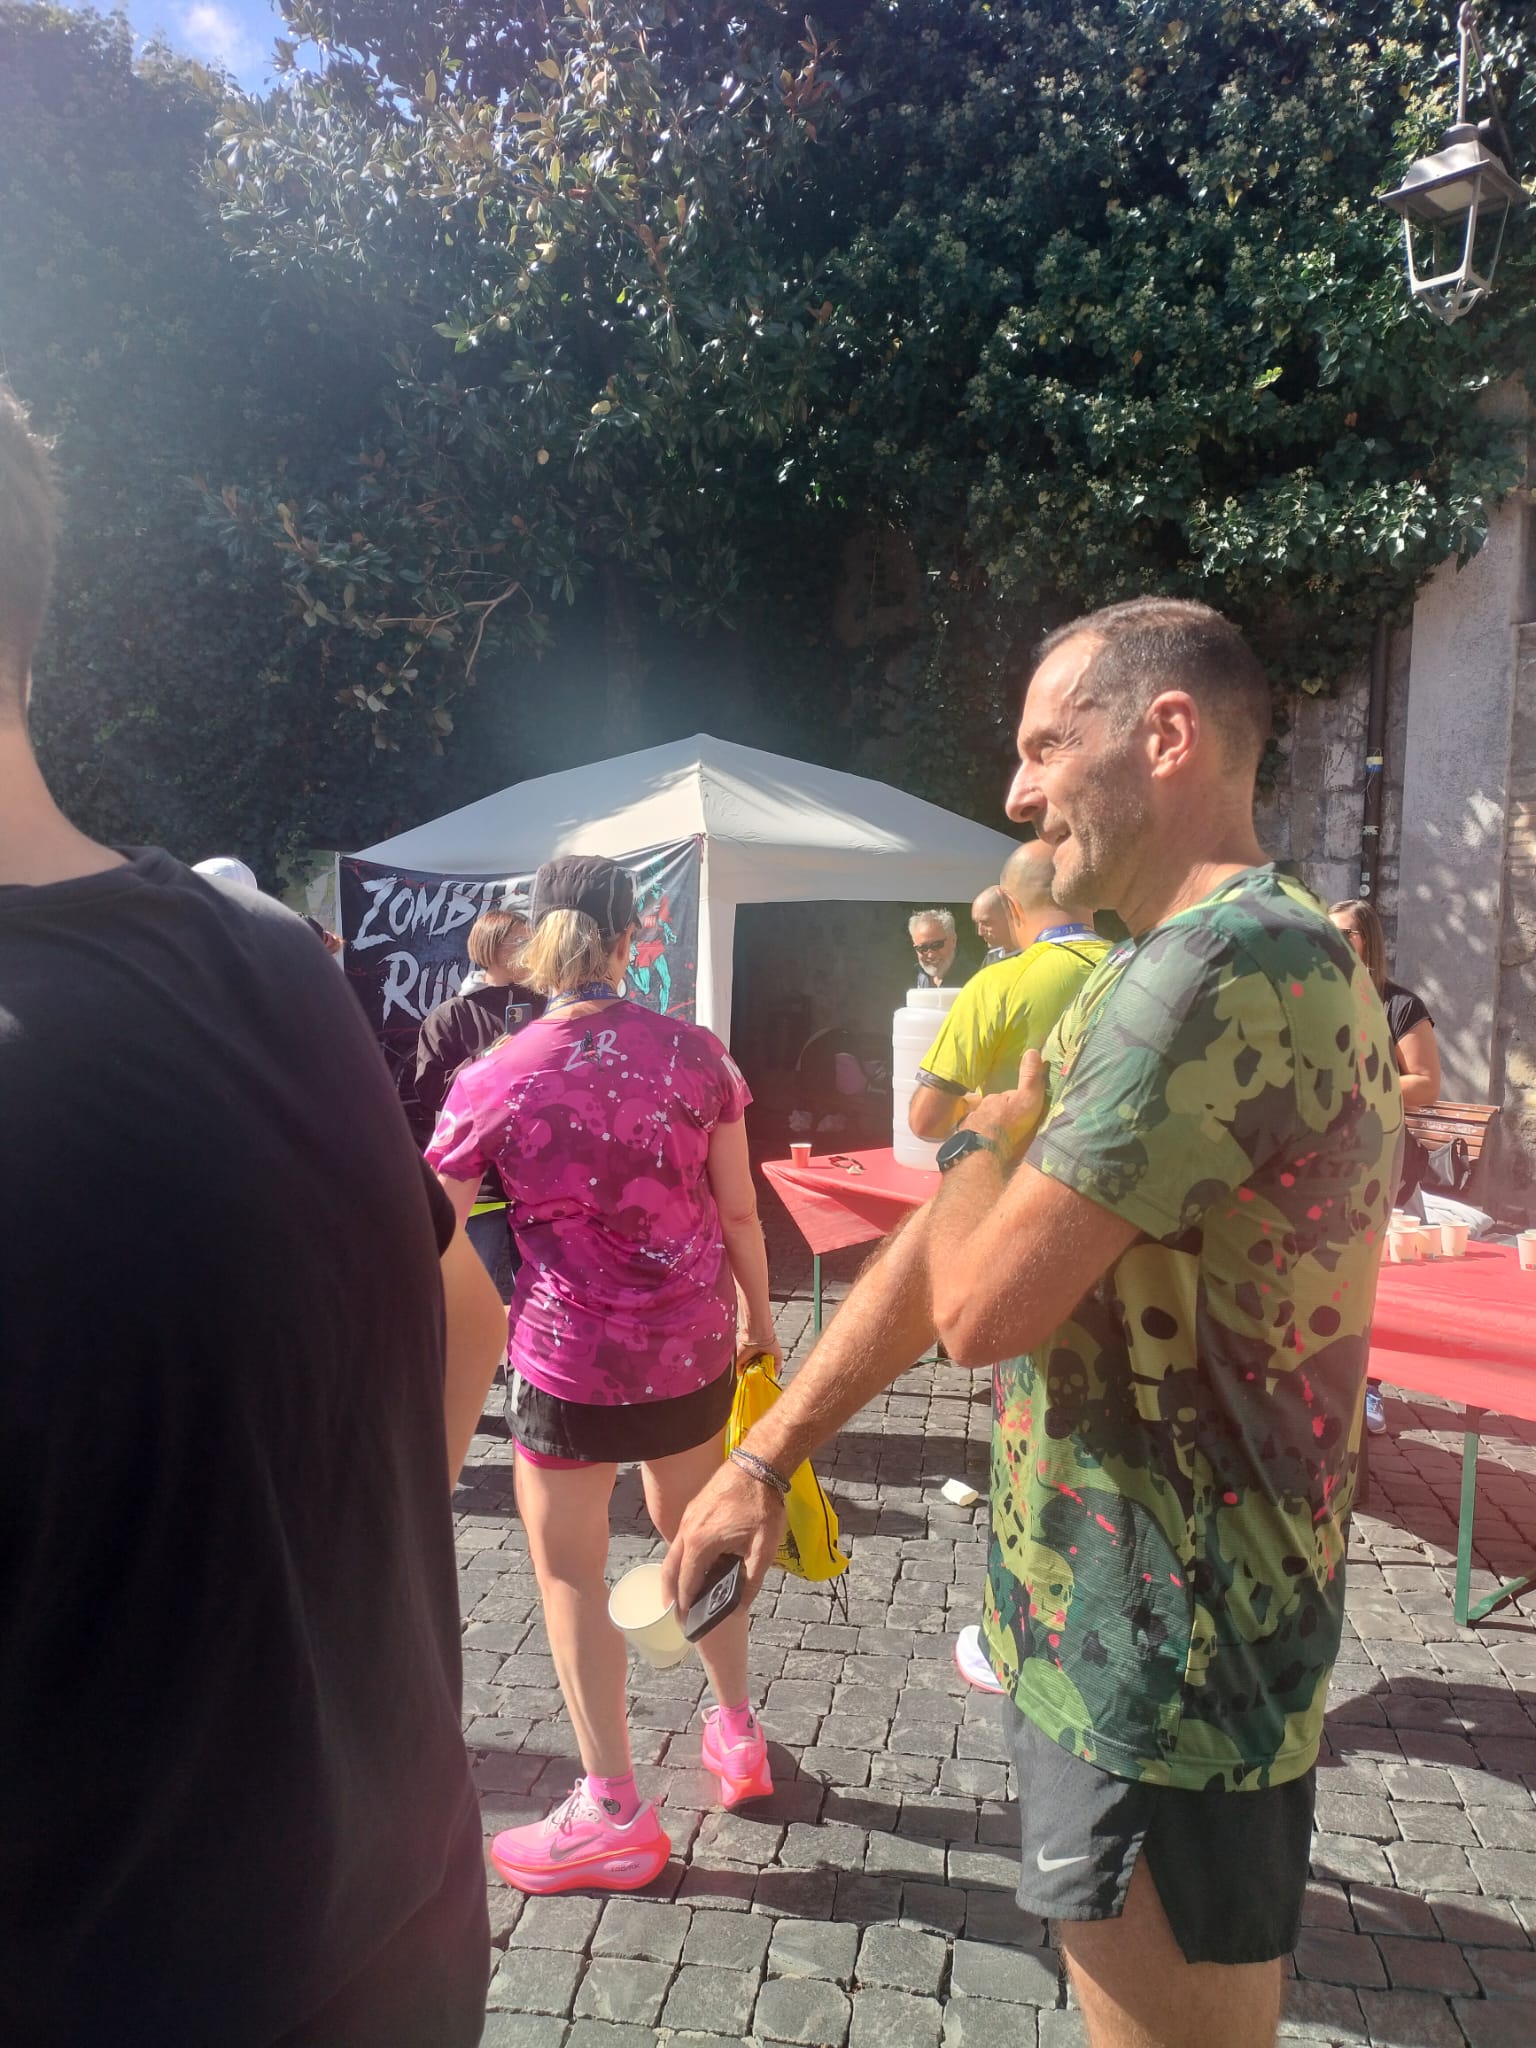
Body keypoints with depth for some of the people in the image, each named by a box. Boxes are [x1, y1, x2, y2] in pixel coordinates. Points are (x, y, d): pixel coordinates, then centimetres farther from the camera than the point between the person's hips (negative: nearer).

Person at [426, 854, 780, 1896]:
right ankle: (739, 1733, 44)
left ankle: (615, 1816, 28)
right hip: (695, 1343, 4)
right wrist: (758, 1313, 14)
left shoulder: (494, 1082, -15)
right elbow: (738, 1208, -1)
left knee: (570, 1571, 15)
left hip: (569, 1358, -4)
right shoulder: (696, 1053, -8)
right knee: (693, 1529, 26)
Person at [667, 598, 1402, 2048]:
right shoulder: (1143, 976, 9)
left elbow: (981, 1305, -28)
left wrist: (985, 1140, -6)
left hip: (1161, 1680, -10)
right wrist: (767, 1455, 5)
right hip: (1119, 1637, 10)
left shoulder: (1223, 969, -25)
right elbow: (945, 1240, 7)